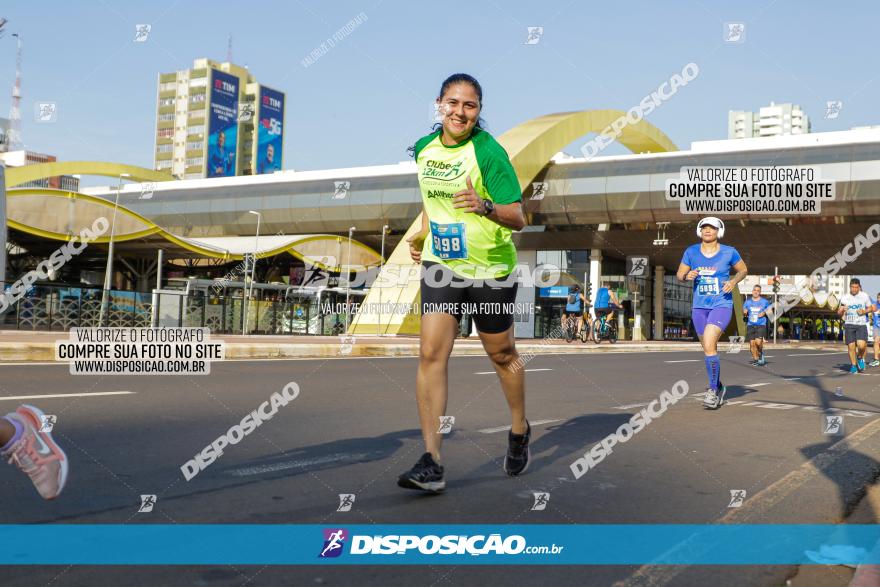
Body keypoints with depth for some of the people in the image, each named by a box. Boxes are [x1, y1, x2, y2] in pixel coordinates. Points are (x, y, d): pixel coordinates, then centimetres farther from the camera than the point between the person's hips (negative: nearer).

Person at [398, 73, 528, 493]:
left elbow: (518, 218, -18)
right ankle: (431, 463, -6)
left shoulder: (488, 151, -14)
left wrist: (485, 207, -36)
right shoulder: (424, 147, 5)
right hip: (439, 265, 4)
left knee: (501, 355, 11)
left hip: (489, 269, -4)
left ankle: (519, 432, 38)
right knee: (430, 354, -9)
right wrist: (422, 234, 13)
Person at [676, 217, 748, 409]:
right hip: (699, 307, 4)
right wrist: (687, 276, -15)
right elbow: (679, 274, 8)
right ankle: (718, 388, 33)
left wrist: (734, 281, -8)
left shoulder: (729, 252, -3)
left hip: (722, 305, -4)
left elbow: (743, 269, 12)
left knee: (709, 345, -22)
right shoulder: (691, 252, 2)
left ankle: (712, 390, -10)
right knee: (709, 349, 13)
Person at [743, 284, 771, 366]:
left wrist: (764, 313, -9)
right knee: (752, 343, -2)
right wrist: (744, 312, -5)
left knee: (758, 342, -18)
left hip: (761, 325, -3)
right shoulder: (747, 302, 9)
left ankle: (761, 353, 11)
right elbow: (744, 311, 18)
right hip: (750, 325, 3)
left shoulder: (765, 301, 4)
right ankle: (755, 359, 11)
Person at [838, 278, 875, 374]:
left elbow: (870, 308, 15)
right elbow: (839, 313, 7)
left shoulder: (865, 296, 3)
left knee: (861, 345, -17)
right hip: (849, 324, 1)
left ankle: (860, 357, 14)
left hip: (861, 324, -1)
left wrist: (864, 311, -6)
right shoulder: (844, 297, 5)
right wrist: (842, 310, -16)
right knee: (851, 346, -3)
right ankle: (853, 365, 14)